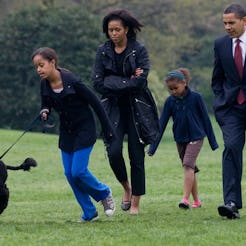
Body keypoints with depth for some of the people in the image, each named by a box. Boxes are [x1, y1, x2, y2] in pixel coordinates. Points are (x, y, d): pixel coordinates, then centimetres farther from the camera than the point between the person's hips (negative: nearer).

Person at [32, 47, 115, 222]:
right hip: (66, 132, 7)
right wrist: (44, 113, -16)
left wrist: (108, 130, -10)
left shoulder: (72, 82, -23)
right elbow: (46, 106, 10)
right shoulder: (45, 85, -5)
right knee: (69, 173, 3)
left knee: (78, 171, -13)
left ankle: (104, 193, 16)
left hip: (84, 130, -7)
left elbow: (95, 103, -15)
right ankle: (89, 213, 15)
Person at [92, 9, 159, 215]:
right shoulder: (103, 51, 3)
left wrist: (114, 83, -11)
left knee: (136, 156, -1)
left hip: (137, 109, -2)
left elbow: (140, 81, -16)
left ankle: (135, 203, 9)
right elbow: (98, 83, -6)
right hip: (114, 109, 2)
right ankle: (126, 188, 14)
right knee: (114, 151, -14)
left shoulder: (139, 50, -4)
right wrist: (128, 81, -11)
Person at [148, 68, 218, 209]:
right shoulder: (170, 101, -1)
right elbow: (162, 124, 0)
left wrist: (213, 142, 1)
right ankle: (196, 201, 17)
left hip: (196, 137, -4)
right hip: (180, 139, 4)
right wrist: (153, 147, -4)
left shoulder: (195, 97, -9)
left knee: (188, 165, -19)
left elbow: (205, 119, -2)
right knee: (190, 170, 9)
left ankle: (186, 199, -26)